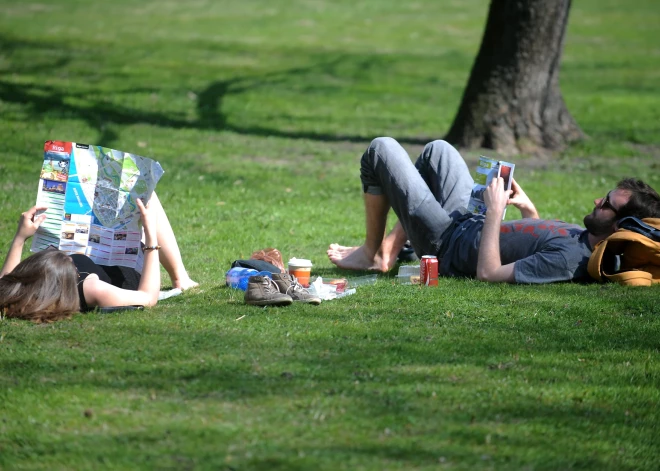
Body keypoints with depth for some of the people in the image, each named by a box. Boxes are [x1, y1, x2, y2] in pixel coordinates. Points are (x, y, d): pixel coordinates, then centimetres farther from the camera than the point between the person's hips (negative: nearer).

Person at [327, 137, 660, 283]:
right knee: (437, 150, 30)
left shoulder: (570, 258, -39)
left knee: (381, 149, 3)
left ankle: (372, 254, 21)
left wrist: (495, 211, -29)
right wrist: (528, 210, 3)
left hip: (445, 241, -8)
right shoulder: (587, 238, -10)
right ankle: (388, 251, 26)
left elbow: (488, 273, -36)